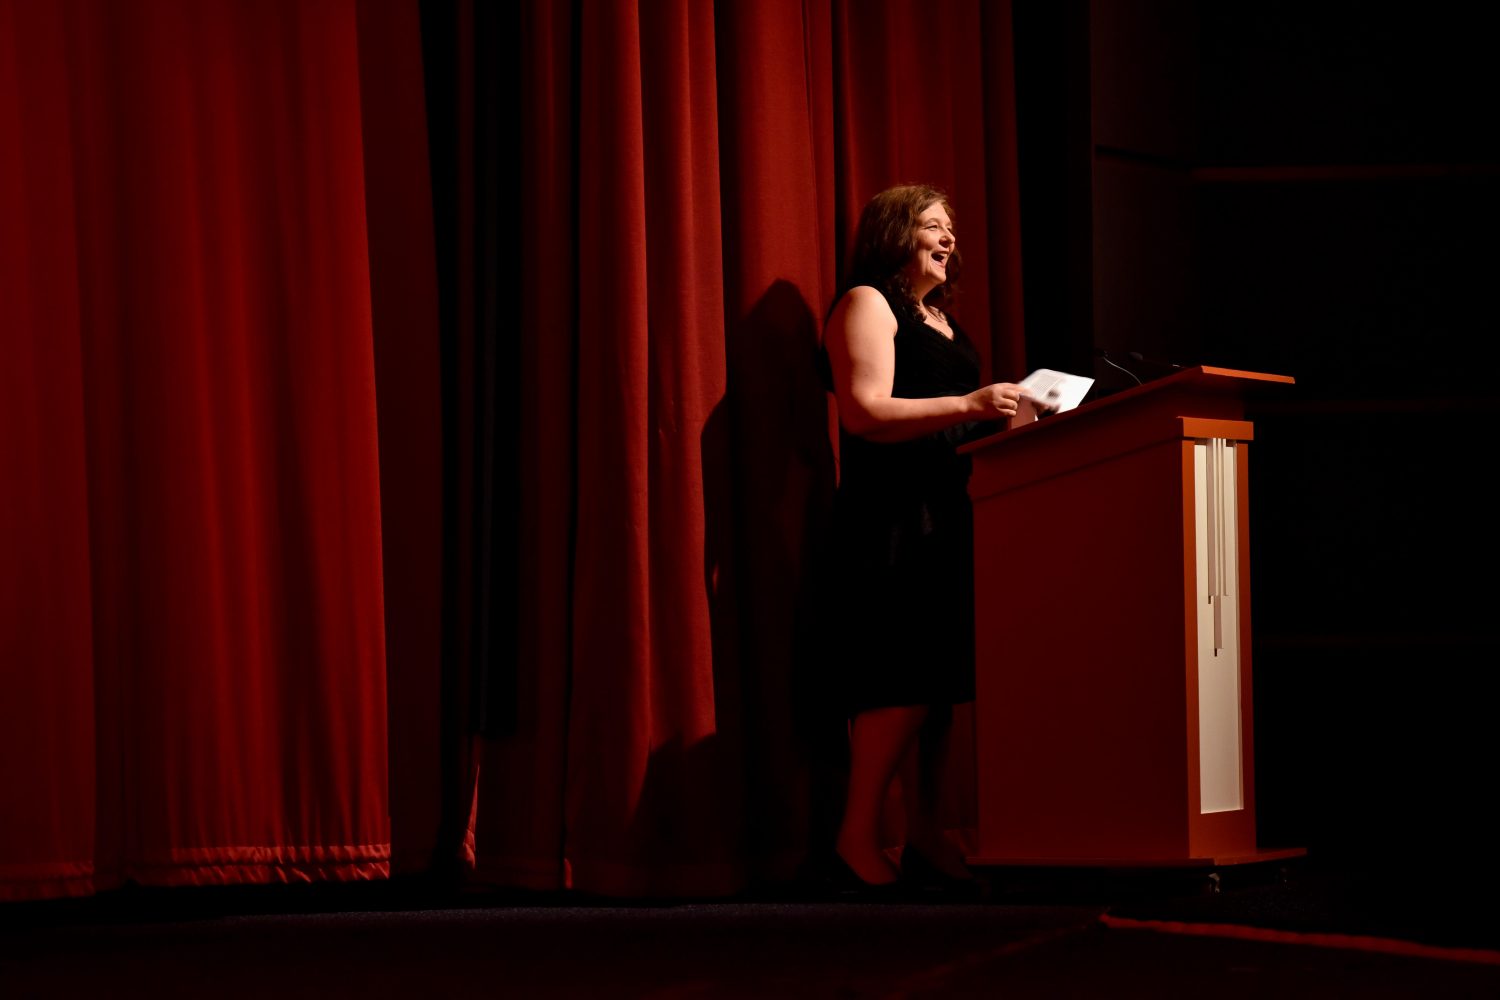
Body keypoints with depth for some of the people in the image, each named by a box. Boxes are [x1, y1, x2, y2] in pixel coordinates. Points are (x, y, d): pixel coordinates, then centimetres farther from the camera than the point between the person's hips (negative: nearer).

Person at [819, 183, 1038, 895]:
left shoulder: (942, 319, 24)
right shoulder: (866, 303, -1)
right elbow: (864, 414, -14)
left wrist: (1001, 418, 7)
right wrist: (968, 406, -22)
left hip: (943, 516, 9)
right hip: (887, 518, -9)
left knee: (936, 679, 4)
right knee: (900, 680, -15)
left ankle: (924, 836, 5)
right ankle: (857, 841, -12)